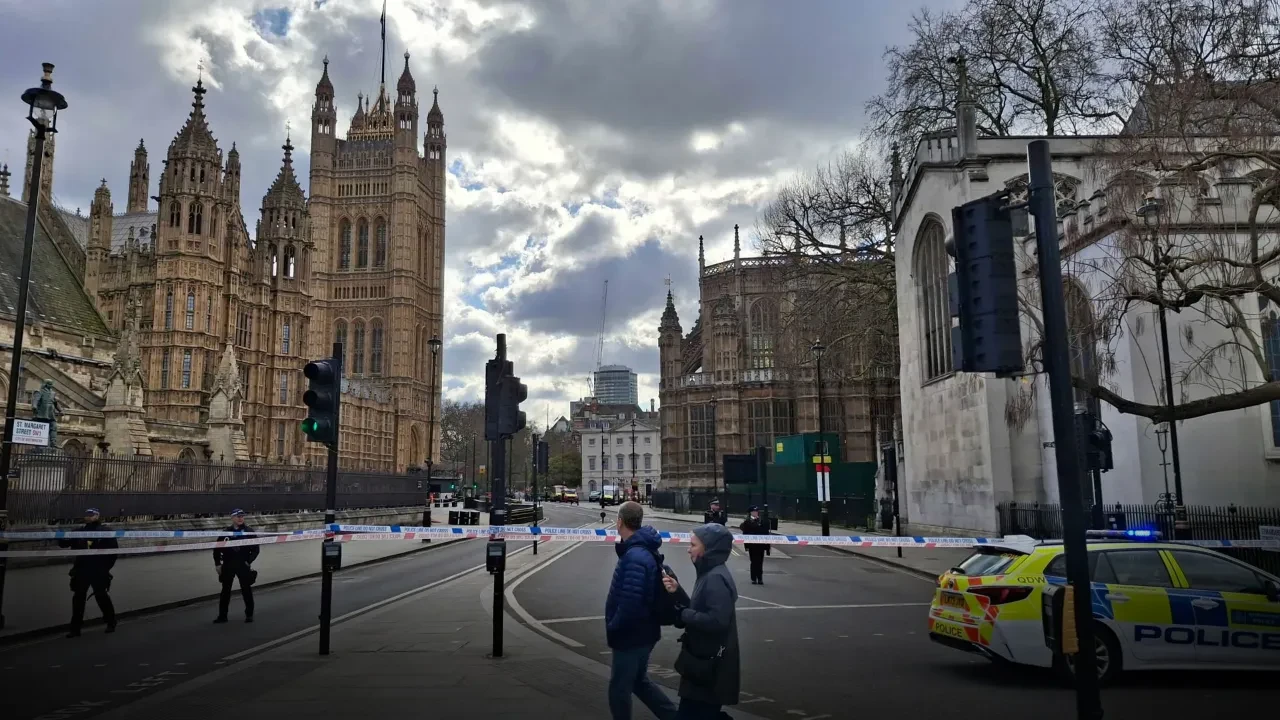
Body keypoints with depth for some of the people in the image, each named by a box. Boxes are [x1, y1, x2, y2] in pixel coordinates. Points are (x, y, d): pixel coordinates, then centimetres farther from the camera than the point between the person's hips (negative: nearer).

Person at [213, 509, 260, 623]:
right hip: (228, 565, 2)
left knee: (246, 590, 3)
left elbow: (256, 548, -3)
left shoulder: (249, 531, -3)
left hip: (243, 565, -2)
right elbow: (217, 548, 9)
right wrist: (217, 563, 3)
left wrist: (249, 561, -11)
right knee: (225, 590, 8)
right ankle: (222, 615, 17)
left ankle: (249, 614, 14)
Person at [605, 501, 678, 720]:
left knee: (619, 687, 8)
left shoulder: (635, 557, -27)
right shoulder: (643, 550, 5)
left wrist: (613, 628, -16)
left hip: (632, 635, -9)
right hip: (640, 632, 9)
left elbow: (630, 603, -31)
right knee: (639, 681, 24)